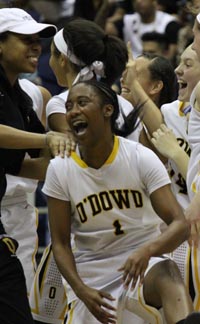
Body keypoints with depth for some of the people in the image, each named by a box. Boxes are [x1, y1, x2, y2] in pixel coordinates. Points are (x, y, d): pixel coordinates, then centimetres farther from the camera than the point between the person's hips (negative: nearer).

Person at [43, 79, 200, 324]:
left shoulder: (141, 158, -11)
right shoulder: (59, 169, -6)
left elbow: (180, 225, -17)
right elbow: (60, 242, -4)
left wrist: (147, 251, -38)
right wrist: (81, 290, -21)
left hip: (141, 260, -3)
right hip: (89, 272, 3)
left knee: (168, 275, -34)